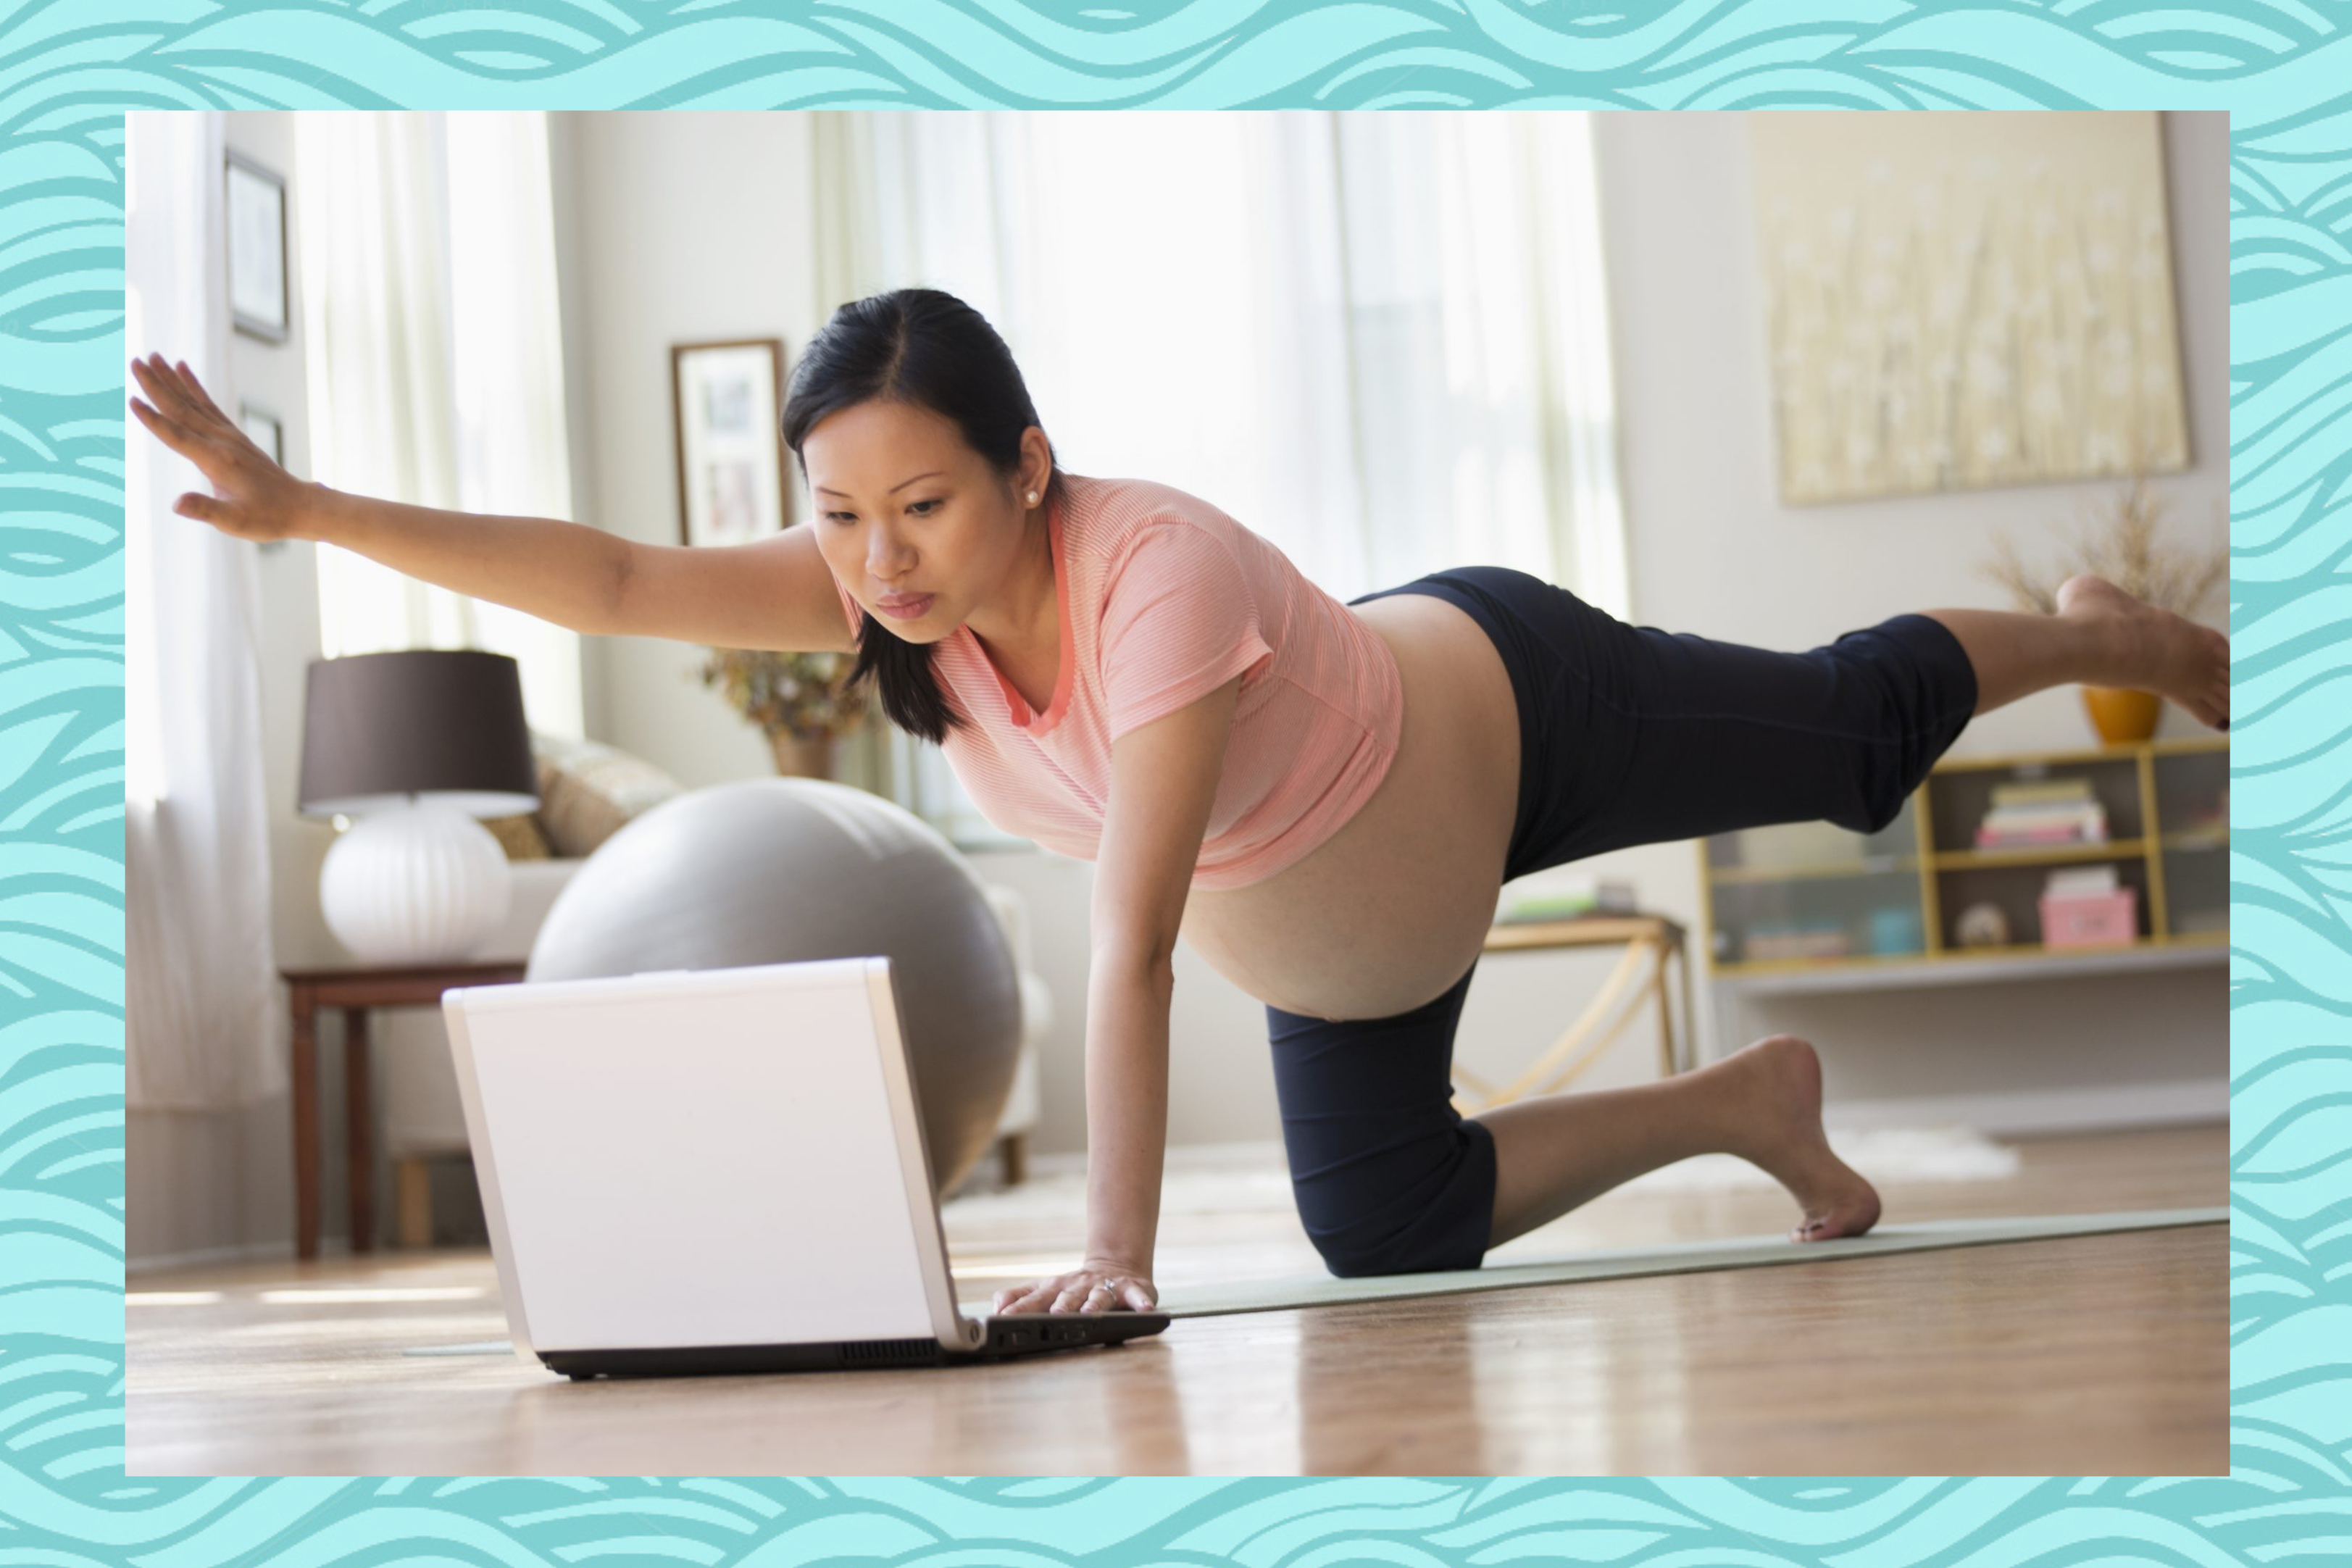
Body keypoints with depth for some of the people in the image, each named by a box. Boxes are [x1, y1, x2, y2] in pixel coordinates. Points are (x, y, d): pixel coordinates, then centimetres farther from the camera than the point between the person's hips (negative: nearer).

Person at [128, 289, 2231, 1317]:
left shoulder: (1164, 578, -45)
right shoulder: (885, 582, -27)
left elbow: (1132, 943, -48)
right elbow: (613, 578, -34)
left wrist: (1117, 1254, -48)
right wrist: (301, 507, -42)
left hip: (1512, 714, -6)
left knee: (1854, 732, 20)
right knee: (1386, 1232, 11)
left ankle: (2119, 636, 52)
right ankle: (1749, 1108, 31)